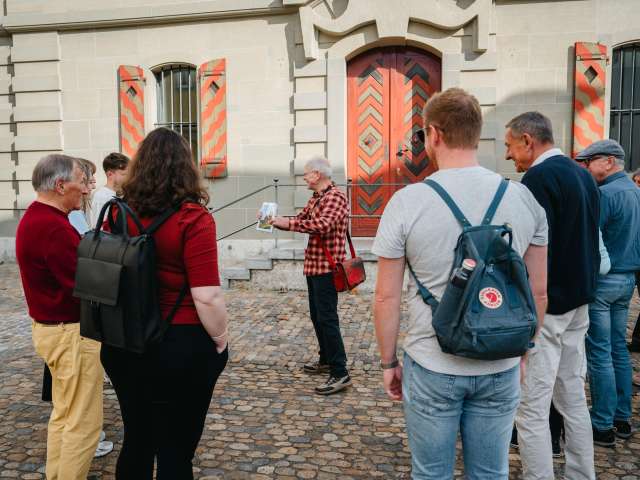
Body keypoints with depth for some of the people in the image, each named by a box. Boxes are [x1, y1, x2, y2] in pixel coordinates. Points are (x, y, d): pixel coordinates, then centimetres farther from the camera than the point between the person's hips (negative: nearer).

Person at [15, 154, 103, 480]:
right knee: (83, 423, 1)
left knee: (63, 415, 21)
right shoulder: (53, 226, -24)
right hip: (71, 333, -11)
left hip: (50, 327, 11)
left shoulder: (35, 218, 10)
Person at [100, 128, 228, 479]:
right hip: (181, 347, -5)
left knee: (135, 442, 22)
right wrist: (220, 340, -5)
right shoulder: (193, 218, -17)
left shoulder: (117, 215, 0)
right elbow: (206, 296, -21)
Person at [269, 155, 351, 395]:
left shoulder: (335, 197, -15)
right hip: (314, 266, 10)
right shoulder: (316, 199, 15)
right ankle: (326, 360, 31)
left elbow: (323, 225, -30)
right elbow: (300, 218, 23)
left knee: (327, 319, -10)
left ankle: (340, 373, -6)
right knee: (317, 316, 17)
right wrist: (276, 220, 9)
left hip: (326, 268, -10)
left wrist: (288, 223, -27)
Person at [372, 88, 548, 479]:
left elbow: (387, 297, -8)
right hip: (501, 369, 3)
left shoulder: (407, 202, -12)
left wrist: (388, 362, 5)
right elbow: (539, 291, 4)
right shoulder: (525, 198, -3)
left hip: (432, 368, -2)